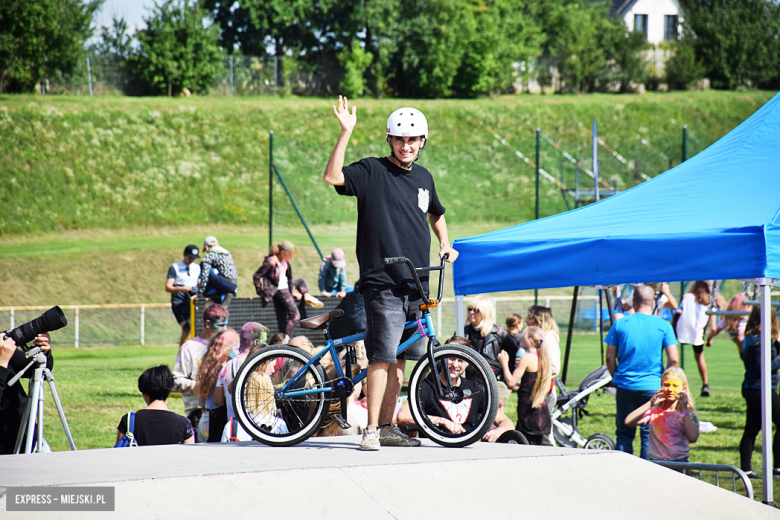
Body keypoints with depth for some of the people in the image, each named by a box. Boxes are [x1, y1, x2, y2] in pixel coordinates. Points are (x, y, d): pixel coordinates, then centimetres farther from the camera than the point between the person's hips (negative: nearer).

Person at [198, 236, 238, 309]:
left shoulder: (209, 255, 2)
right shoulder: (228, 253, 25)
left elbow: (204, 275, -7)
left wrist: (199, 293, -5)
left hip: (225, 283, -7)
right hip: (235, 285, 7)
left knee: (203, 265, 2)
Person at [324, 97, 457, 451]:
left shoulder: (423, 178, 15)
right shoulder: (372, 172, -3)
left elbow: (435, 213, 35)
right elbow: (332, 177, -21)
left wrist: (445, 243, 20)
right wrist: (346, 133, -24)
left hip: (416, 284, 6)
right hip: (382, 283, -6)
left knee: (399, 359, 9)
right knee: (382, 357, -12)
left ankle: (387, 427, 16)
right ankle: (372, 430, -9)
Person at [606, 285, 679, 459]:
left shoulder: (619, 324, -1)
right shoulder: (663, 325, -3)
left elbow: (610, 358, 3)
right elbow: (673, 360, -6)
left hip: (625, 387, 1)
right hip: (653, 387, -1)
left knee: (624, 434, 9)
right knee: (649, 434, 5)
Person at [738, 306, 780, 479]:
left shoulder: (749, 338, 12)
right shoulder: (760, 340, -17)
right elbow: (762, 366, -21)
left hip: (750, 389, 10)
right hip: (762, 389, -10)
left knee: (751, 430, 9)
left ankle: (745, 468, 8)